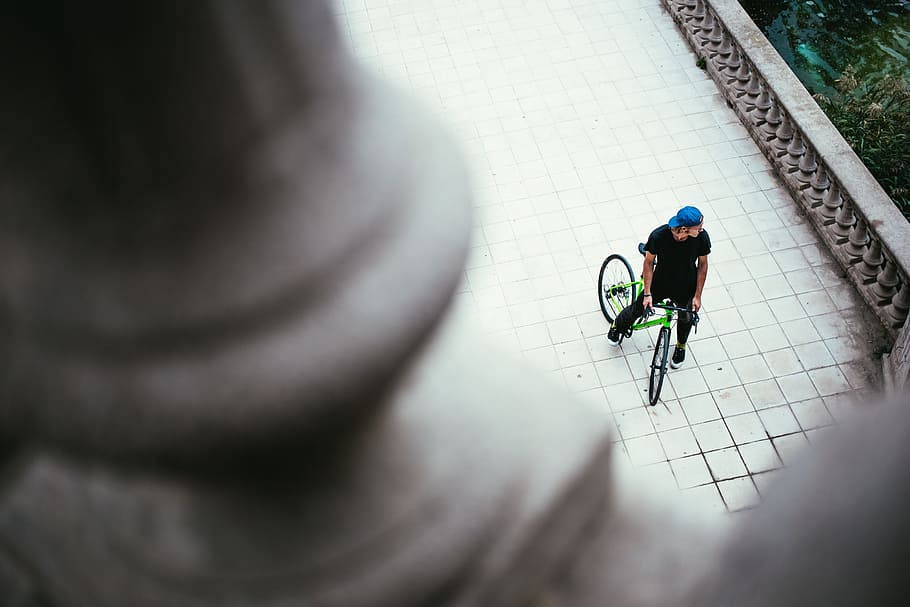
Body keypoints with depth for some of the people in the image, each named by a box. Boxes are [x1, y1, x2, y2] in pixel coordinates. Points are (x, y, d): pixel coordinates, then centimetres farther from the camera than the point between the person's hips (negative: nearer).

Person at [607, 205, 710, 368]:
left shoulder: (701, 236, -27)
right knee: (638, 309, 14)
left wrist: (698, 295, -6)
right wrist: (647, 293, -14)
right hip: (660, 283, -1)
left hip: (686, 288, 1)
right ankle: (616, 326, 48)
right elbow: (649, 263, -15)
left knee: (685, 318, 22)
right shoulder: (659, 235, -31)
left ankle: (681, 346, 54)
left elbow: (702, 265, -10)